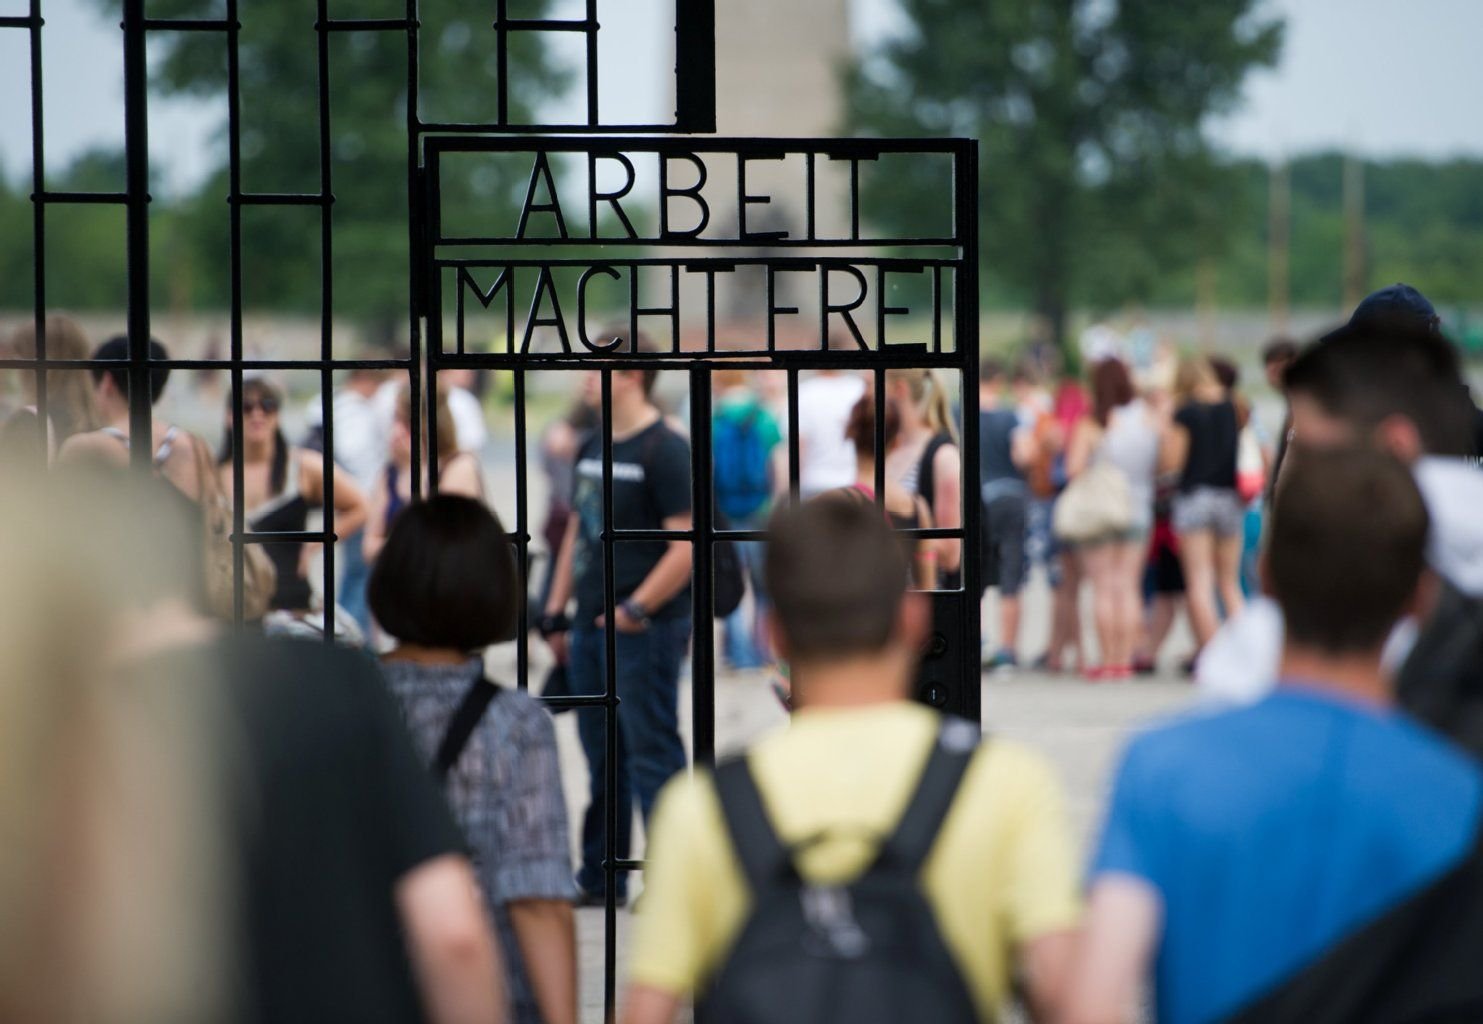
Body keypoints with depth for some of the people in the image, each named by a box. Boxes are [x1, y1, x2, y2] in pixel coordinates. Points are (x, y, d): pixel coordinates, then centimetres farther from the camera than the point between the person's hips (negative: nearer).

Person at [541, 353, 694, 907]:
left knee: (651, 752, -6)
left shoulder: (664, 450, -11)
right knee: (602, 755, 14)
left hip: (643, 628, -8)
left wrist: (636, 608, -19)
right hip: (591, 626, 8)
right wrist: (556, 613, 17)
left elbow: (686, 544, -17)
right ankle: (601, 877, 22)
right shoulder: (593, 449, 14)